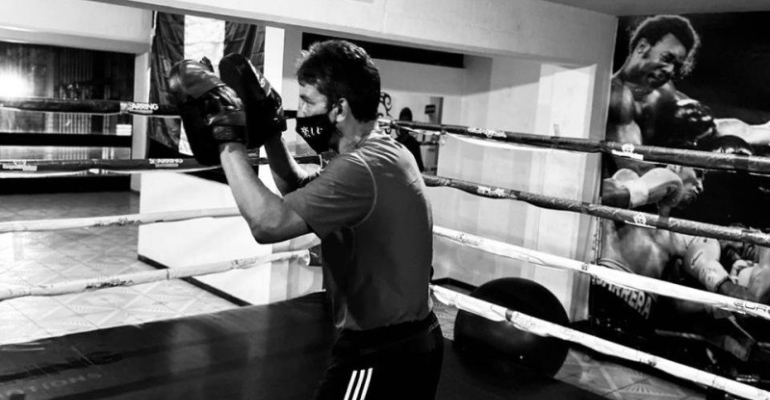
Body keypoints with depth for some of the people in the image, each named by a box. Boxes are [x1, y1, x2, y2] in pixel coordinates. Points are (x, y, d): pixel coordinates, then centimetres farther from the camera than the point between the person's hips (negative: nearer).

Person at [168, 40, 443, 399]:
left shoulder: (361, 168, -25)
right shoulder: (384, 152, 7)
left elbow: (268, 222, -34)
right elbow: (300, 192, 17)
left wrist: (228, 140, -23)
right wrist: (268, 130, 5)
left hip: (380, 357, -10)